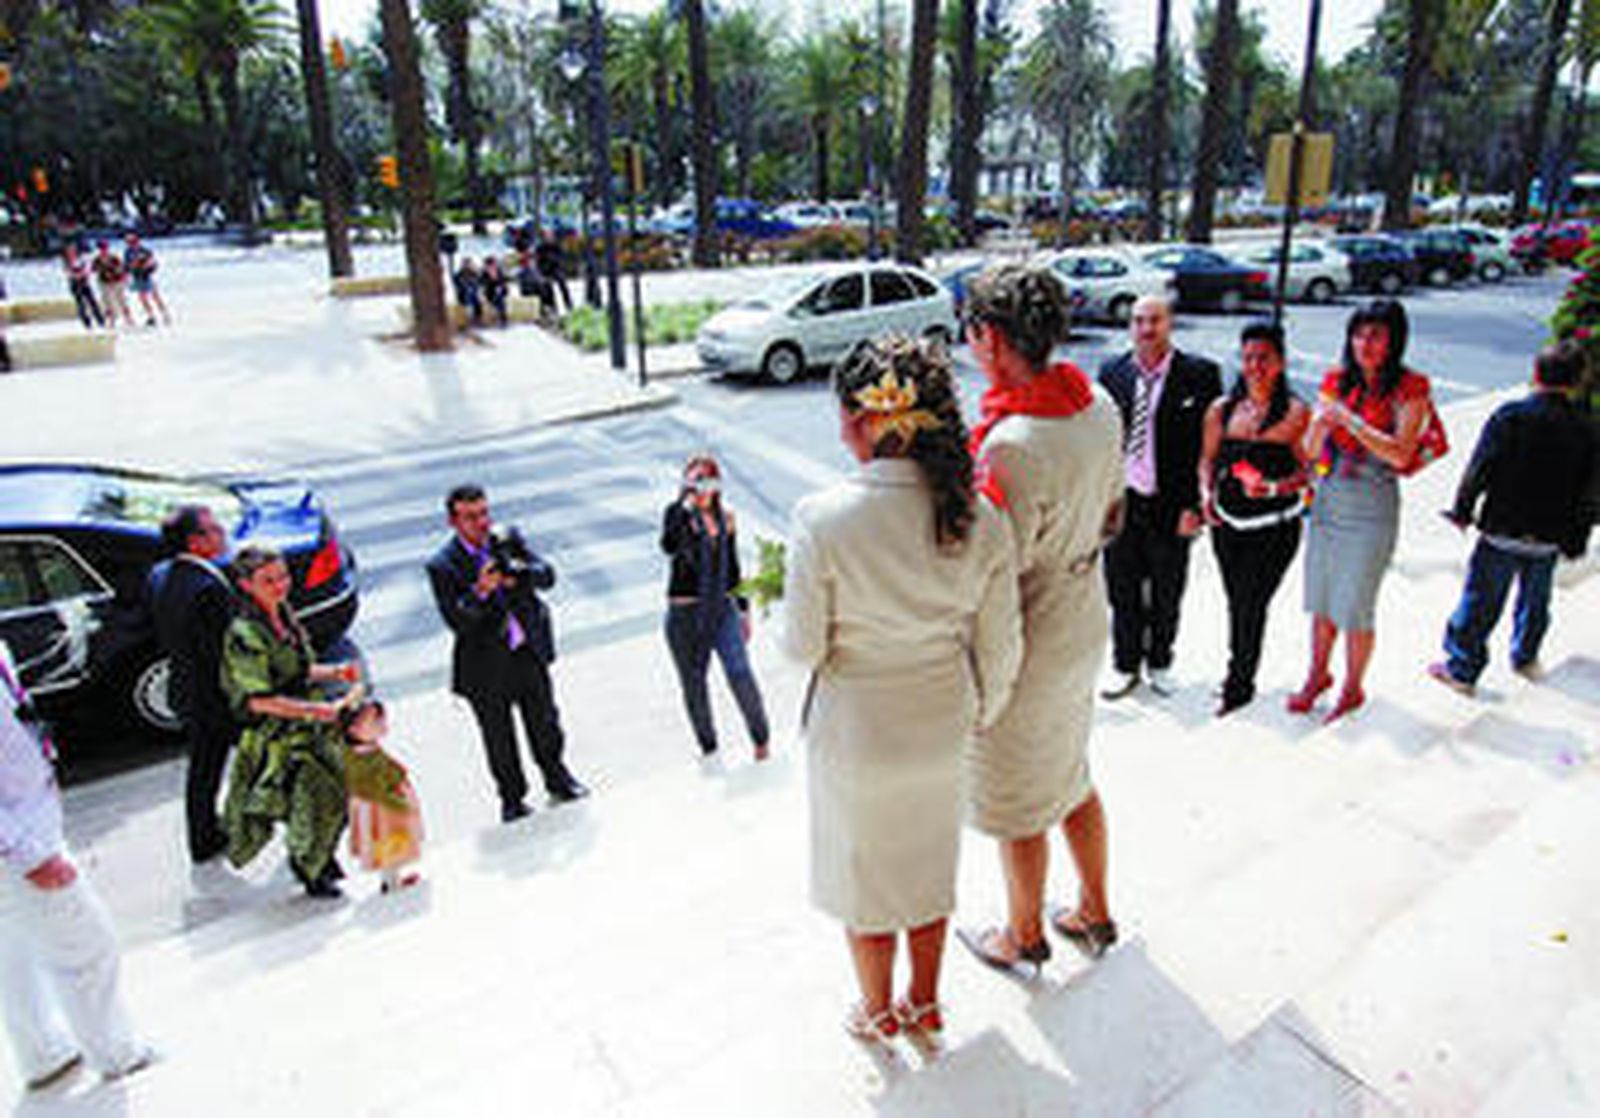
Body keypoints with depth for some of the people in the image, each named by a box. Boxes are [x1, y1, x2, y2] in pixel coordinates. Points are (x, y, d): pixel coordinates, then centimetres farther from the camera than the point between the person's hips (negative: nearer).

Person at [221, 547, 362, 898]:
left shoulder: (284, 615, 5)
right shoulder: (244, 636, -20)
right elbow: (259, 700, -23)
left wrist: (336, 672, 1)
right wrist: (314, 710, -27)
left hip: (312, 728, 8)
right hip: (276, 738, -8)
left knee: (339, 788, 12)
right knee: (318, 798, -6)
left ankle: (320, 857, 36)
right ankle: (308, 867, 21)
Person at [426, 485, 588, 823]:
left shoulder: (508, 539, -3)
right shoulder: (442, 566, -12)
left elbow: (547, 575, -7)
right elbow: (456, 621, -18)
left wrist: (518, 574, -26)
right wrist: (479, 592, -34)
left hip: (529, 651, 3)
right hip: (487, 665, -3)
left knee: (544, 722, 19)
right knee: (499, 739, 12)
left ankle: (557, 779, 40)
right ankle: (511, 797, 33)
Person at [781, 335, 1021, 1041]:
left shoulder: (822, 518, -26)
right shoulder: (980, 520, -14)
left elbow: (803, 647, -18)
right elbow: (999, 646, -4)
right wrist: (979, 716, 13)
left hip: (857, 737, -3)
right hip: (942, 726, 4)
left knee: (864, 874, 23)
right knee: (930, 866, 28)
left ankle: (879, 1012, 46)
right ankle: (926, 1002, 50)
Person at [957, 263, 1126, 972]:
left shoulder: (1012, 445, -32)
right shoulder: (1098, 404, -4)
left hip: (1026, 652, -8)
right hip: (1086, 626, 8)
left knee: (1015, 804, 15)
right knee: (1072, 777, 27)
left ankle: (1024, 936, 38)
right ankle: (1095, 913, 46)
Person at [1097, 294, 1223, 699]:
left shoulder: (1199, 374, -6)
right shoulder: (1112, 372, 2)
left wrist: (1194, 505, -12)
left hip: (1171, 506, -1)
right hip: (1120, 503, 2)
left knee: (1166, 597, 15)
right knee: (1123, 595, 12)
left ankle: (1159, 663, 36)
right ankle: (1126, 666, 30)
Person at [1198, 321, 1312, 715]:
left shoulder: (1296, 412, -6)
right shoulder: (1221, 409, 4)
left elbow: (1306, 470, -4)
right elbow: (1207, 459, 14)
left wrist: (1275, 488, -22)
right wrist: (1207, 492, -4)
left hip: (1274, 527, -4)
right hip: (1227, 523, 4)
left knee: (1251, 606, -4)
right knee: (1236, 604, 13)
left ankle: (1237, 687, 12)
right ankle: (1241, 678, 32)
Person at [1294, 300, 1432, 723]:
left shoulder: (1409, 389, -7)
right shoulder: (1336, 381, 4)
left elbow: (1401, 454, -19)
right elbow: (1310, 451, 1)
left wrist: (1349, 419, -24)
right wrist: (1320, 425, -20)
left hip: (1372, 507, -4)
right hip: (1326, 500, 4)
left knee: (1355, 608, 3)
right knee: (1320, 599, 14)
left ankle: (1353, 689, 23)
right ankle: (1318, 674, 33)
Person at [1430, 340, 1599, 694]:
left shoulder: (1510, 415, -13)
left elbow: (1479, 469, -13)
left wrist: (1463, 510, -1)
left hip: (1502, 531, -3)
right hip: (1548, 537, 3)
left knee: (1480, 603, 4)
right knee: (1535, 601, 23)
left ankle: (1461, 670, 11)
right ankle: (1525, 658, 42)